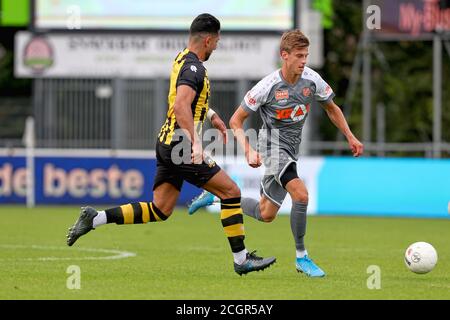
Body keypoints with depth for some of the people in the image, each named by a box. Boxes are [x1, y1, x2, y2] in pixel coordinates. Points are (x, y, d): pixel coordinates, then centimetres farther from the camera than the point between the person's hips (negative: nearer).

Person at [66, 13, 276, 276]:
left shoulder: (182, 60, 15)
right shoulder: (194, 68, -16)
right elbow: (180, 107, -31)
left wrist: (216, 120, 38)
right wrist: (195, 143, -35)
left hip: (167, 144, 10)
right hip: (182, 147, -10)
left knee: (159, 211, 10)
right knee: (231, 192, -2)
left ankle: (95, 218, 4)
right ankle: (241, 259, 0)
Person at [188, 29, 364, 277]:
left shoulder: (312, 79, -6)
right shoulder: (268, 87, -19)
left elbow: (331, 108, 14)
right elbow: (236, 121, -11)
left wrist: (350, 137, 9)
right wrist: (248, 151, -24)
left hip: (291, 149, 6)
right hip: (273, 144, -6)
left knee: (266, 214, 12)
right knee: (301, 194, -28)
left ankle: (217, 197, 34)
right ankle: (301, 257, -14)